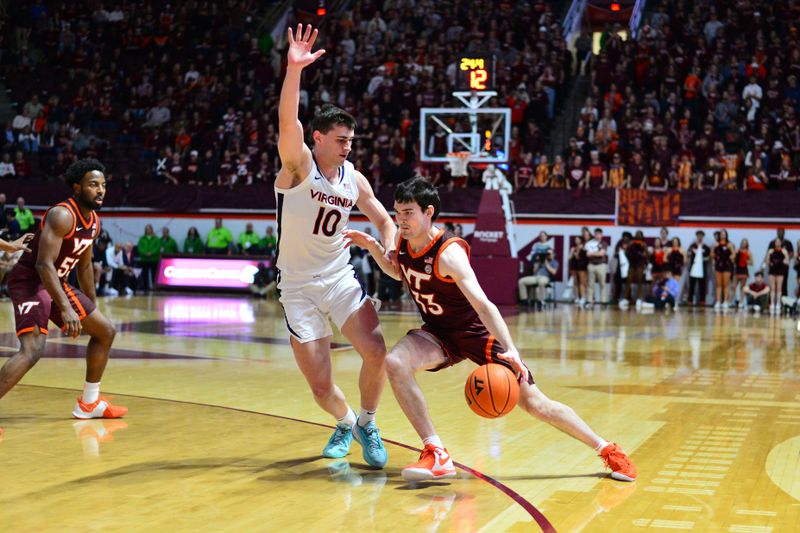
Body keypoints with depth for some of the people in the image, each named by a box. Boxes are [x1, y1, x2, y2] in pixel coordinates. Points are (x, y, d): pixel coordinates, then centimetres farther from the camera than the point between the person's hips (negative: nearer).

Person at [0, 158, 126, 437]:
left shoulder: (93, 222, 6)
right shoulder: (62, 215, -22)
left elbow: (84, 266, 20)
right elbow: (43, 264, -29)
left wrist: (93, 308, 24)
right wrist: (65, 309, -35)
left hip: (56, 283, 10)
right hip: (30, 281, -10)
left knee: (105, 331, 14)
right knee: (33, 349, -27)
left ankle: (89, 403, 26)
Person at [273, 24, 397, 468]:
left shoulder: (354, 179, 3)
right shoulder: (298, 164, -12)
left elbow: (383, 220, 15)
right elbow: (287, 121, -31)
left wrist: (389, 251, -7)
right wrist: (294, 69, -46)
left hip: (340, 278, 3)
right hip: (298, 287, -3)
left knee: (376, 353, -16)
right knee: (320, 385, -2)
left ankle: (366, 424, 11)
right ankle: (345, 423, 31)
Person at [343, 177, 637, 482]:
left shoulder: (448, 252, -28)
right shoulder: (404, 241, -7)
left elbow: (483, 304, -37)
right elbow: (399, 273, 17)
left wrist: (510, 350, -50)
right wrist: (372, 247, -1)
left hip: (476, 331, -5)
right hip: (437, 332, 6)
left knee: (533, 403, -5)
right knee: (395, 363, -26)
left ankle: (607, 450, 14)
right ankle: (436, 456, -21)